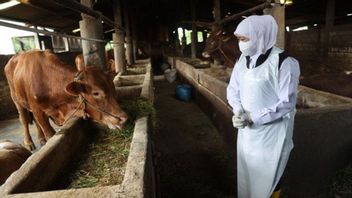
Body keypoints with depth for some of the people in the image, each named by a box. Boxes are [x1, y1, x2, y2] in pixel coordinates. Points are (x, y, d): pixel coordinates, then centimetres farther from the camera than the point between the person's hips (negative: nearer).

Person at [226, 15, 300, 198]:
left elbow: (287, 103, -17)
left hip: (272, 131, -5)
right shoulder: (243, 59, 0)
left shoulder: (283, 62, -19)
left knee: (268, 173, 12)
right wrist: (239, 112, -13)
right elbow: (233, 89, 5)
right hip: (247, 128, 6)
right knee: (246, 169, 20)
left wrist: (253, 118, -20)